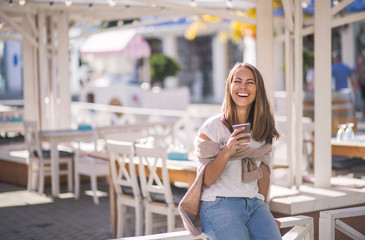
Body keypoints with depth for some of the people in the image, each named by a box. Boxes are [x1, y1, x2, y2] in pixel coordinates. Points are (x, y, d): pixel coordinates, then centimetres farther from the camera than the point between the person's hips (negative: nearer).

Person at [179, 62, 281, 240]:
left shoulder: (263, 129, 13)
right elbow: (206, 180, -5)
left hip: (254, 204, 5)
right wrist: (226, 151, -19)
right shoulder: (214, 126, -3)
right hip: (219, 205, -4)